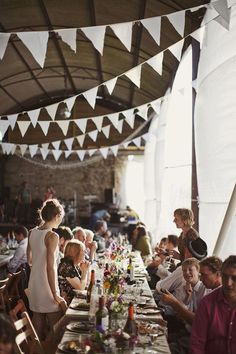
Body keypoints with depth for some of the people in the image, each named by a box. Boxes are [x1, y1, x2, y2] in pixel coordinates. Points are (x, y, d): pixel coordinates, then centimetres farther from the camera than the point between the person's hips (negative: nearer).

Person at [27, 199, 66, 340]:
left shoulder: (32, 233, 4)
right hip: (47, 287, -8)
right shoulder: (52, 236, -18)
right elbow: (51, 268, -21)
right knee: (55, 328, 3)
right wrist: (55, 295, -18)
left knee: (38, 323, 17)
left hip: (34, 285, 8)